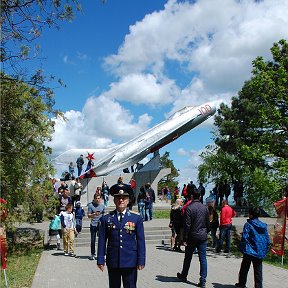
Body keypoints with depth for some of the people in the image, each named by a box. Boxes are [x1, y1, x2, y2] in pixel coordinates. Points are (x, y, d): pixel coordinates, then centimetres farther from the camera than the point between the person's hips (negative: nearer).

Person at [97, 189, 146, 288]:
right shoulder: (106, 218, 4)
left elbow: (140, 240, 1)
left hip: (130, 261, -1)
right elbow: (102, 240, 4)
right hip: (112, 261, 1)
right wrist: (100, 260, 0)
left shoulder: (136, 218, 2)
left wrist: (141, 260, -3)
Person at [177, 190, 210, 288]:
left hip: (192, 237, -3)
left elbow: (187, 225, -14)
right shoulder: (205, 208, 2)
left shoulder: (189, 208, -12)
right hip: (203, 237, 3)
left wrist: (185, 239, -10)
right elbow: (208, 224, 9)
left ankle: (184, 276, 29)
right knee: (203, 259, 4)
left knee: (188, 258, 13)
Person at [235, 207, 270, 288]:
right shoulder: (264, 225, 3)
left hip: (249, 252, -3)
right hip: (260, 253, 4)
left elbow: (244, 238, -16)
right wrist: (265, 251, 15)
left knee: (244, 269, 13)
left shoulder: (248, 224, -12)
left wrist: (242, 248, -5)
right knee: (258, 271, 10)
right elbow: (267, 240, 7)